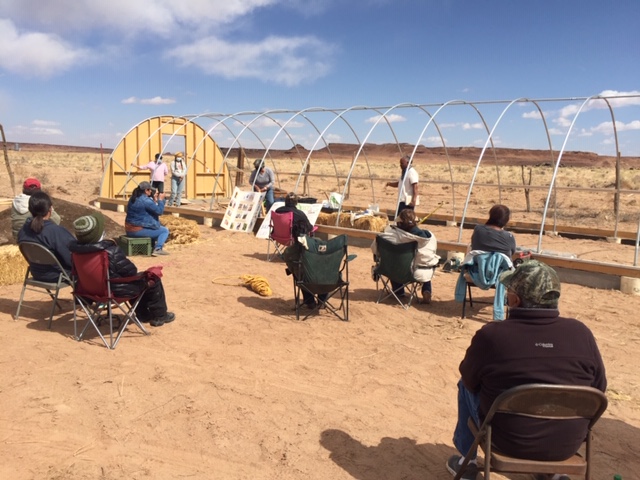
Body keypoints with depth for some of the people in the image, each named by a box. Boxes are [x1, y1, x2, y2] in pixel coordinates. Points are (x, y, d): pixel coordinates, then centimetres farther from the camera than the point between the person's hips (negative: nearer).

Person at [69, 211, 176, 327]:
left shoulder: (77, 249, -10)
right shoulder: (111, 251, -30)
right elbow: (131, 271, -21)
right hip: (118, 290, -8)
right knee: (153, 280, 10)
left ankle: (143, 314, 42)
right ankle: (159, 316, 23)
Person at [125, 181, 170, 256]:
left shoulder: (133, 198, 9)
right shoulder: (146, 200, -19)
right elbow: (159, 211, -13)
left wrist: (157, 200, 14)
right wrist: (161, 200, -1)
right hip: (139, 230, -9)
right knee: (165, 230, 4)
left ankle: (156, 244, 36)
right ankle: (158, 249, -12)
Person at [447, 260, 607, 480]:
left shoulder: (491, 334, -21)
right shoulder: (581, 333, -12)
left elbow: (469, 380, -4)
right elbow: (598, 389, 1)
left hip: (508, 441, -3)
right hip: (568, 445, 3)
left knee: (466, 386, 21)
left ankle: (466, 461, 31)